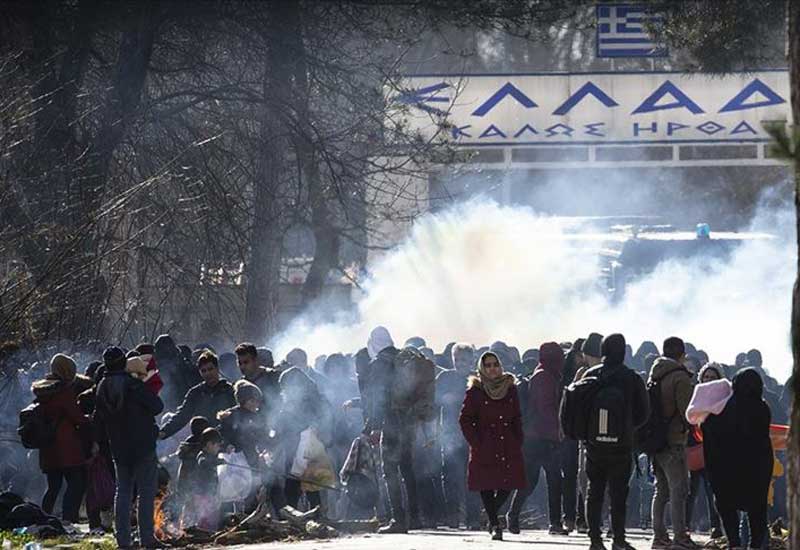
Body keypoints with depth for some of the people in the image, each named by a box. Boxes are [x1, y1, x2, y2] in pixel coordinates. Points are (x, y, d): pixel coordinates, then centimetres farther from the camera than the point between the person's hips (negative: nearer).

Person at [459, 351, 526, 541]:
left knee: (509, 484, -2)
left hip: (508, 446, 3)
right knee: (486, 485, -3)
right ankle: (495, 525, 8)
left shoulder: (510, 389, 9)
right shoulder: (475, 391, -2)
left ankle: (491, 514, 23)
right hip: (485, 446, -3)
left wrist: (518, 441, 5)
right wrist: (476, 443, -9)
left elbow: (517, 419, 15)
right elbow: (465, 420, -1)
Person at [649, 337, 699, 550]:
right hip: (674, 441, -7)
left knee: (661, 490, 13)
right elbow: (688, 411, -14)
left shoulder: (654, 376, 12)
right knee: (678, 490, -6)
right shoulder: (680, 378, -12)